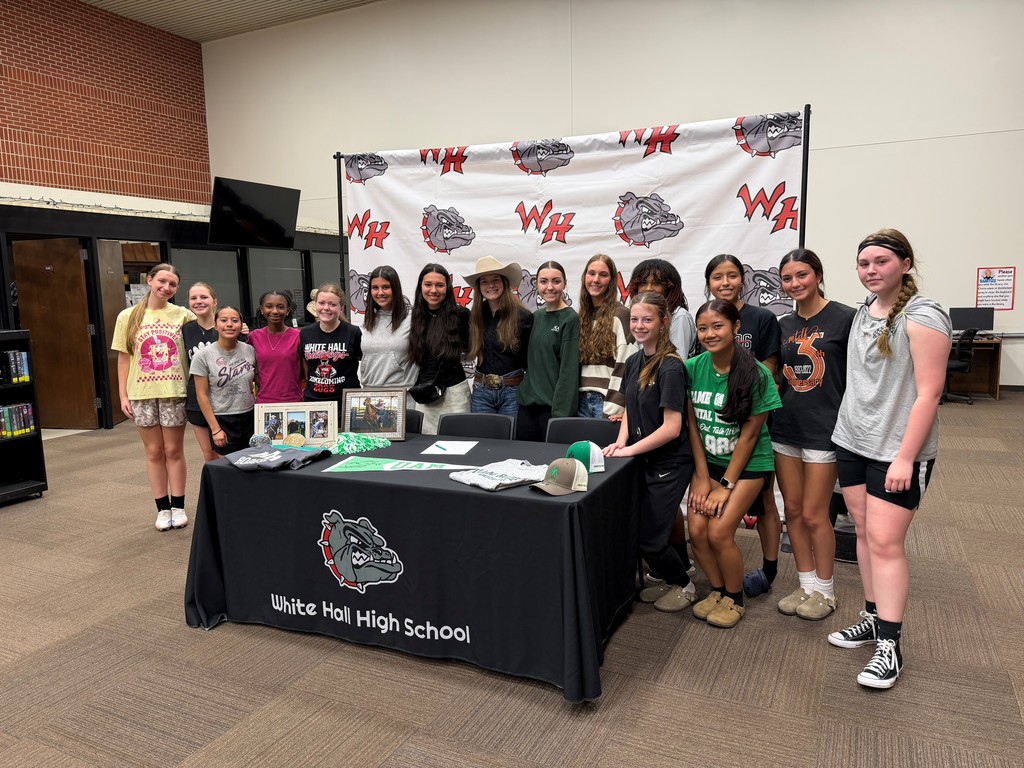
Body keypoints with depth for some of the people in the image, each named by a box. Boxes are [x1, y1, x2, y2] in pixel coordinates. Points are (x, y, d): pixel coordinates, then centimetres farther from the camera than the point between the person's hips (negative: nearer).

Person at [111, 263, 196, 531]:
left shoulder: (182, 315, 0)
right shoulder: (128, 317, 3)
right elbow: (123, 359, 4)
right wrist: (123, 395, 0)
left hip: (174, 392, -1)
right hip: (142, 393, 1)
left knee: (174, 451, 7)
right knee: (154, 452, 9)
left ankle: (178, 506, 19)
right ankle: (162, 508, 19)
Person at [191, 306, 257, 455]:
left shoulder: (250, 351, 0)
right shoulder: (203, 356, -8)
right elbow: (202, 395, -6)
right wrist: (215, 429, -9)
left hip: (250, 417, 3)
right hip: (222, 420, -3)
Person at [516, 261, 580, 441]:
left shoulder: (570, 319, -7)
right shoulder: (536, 316, 11)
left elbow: (569, 370, -13)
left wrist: (560, 413, -17)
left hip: (553, 406, -6)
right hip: (527, 403, 6)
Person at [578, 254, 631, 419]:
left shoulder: (620, 315, -6)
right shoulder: (583, 315, 14)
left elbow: (625, 367, -12)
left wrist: (613, 411, -18)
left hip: (607, 400, -6)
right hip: (582, 399, 6)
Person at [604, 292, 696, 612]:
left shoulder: (670, 367, -18)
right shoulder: (633, 362, 5)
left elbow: (672, 427, -21)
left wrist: (630, 450, -17)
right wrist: (621, 440, -1)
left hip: (670, 464, -7)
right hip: (645, 461, 7)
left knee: (651, 539, -2)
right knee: (636, 531, 11)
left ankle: (684, 585, 26)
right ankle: (670, 579, 35)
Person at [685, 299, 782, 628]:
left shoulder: (757, 375, -16)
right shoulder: (693, 368, -6)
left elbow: (749, 434, -13)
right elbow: (693, 425, -2)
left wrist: (726, 485, -13)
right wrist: (702, 478, -6)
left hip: (747, 464, -3)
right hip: (707, 461, 4)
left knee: (719, 532, -13)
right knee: (697, 531, -8)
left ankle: (734, 598, 14)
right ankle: (718, 589, 20)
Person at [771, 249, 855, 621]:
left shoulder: (844, 318, -8)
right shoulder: (783, 325, 9)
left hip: (824, 428, -5)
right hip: (785, 426, 6)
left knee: (814, 514, 1)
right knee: (792, 509, 11)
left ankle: (824, 590, 21)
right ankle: (805, 583, 26)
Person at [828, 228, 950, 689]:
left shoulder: (922, 317, -13)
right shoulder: (862, 314, 10)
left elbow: (928, 394, -16)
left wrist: (905, 458, -19)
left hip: (896, 451, -7)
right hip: (852, 443, 7)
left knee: (885, 542, -5)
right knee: (864, 534, 12)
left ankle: (889, 644, 7)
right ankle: (874, 618, 25)